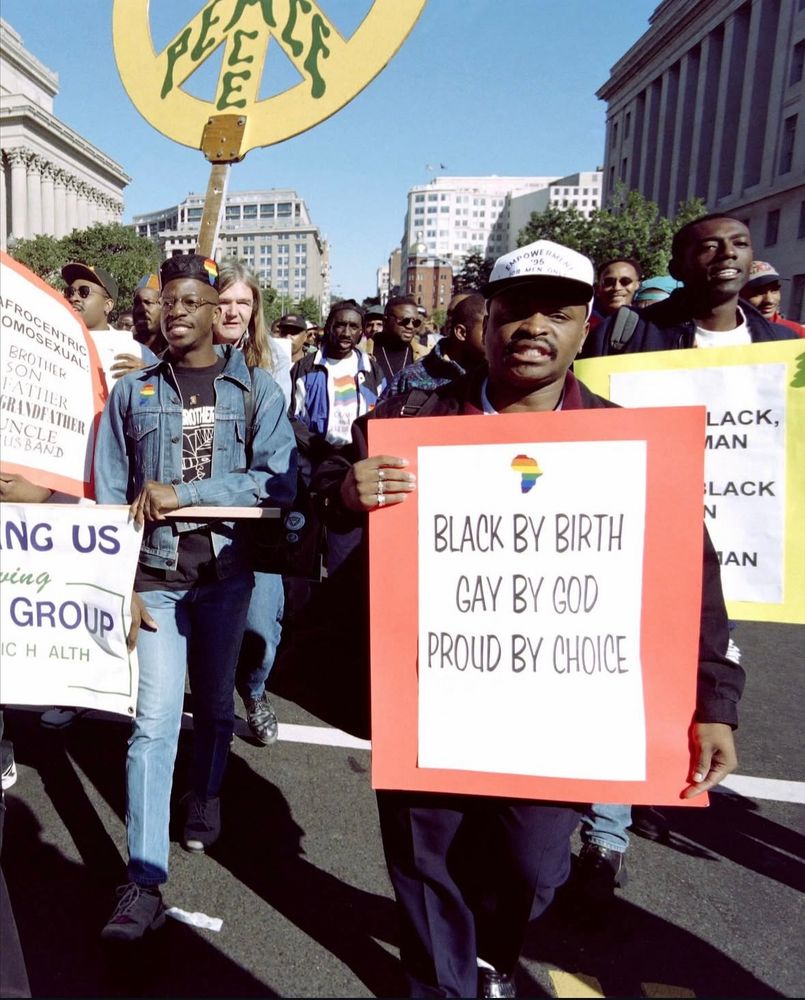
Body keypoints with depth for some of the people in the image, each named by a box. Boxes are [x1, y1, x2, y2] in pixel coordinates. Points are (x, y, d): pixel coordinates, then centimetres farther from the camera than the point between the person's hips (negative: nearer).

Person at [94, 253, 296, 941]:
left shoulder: (256, 388, -1)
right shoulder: (132, 391, 3)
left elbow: (278, 480, -13)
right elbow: (109, 499, 1)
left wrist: (181, 492, -18)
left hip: (227, 572, 0)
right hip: (154, 576, 0)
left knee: (214, 702, 17)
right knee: (154, 719, -4)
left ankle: (205, 797, 44)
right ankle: (145, 882, 6)